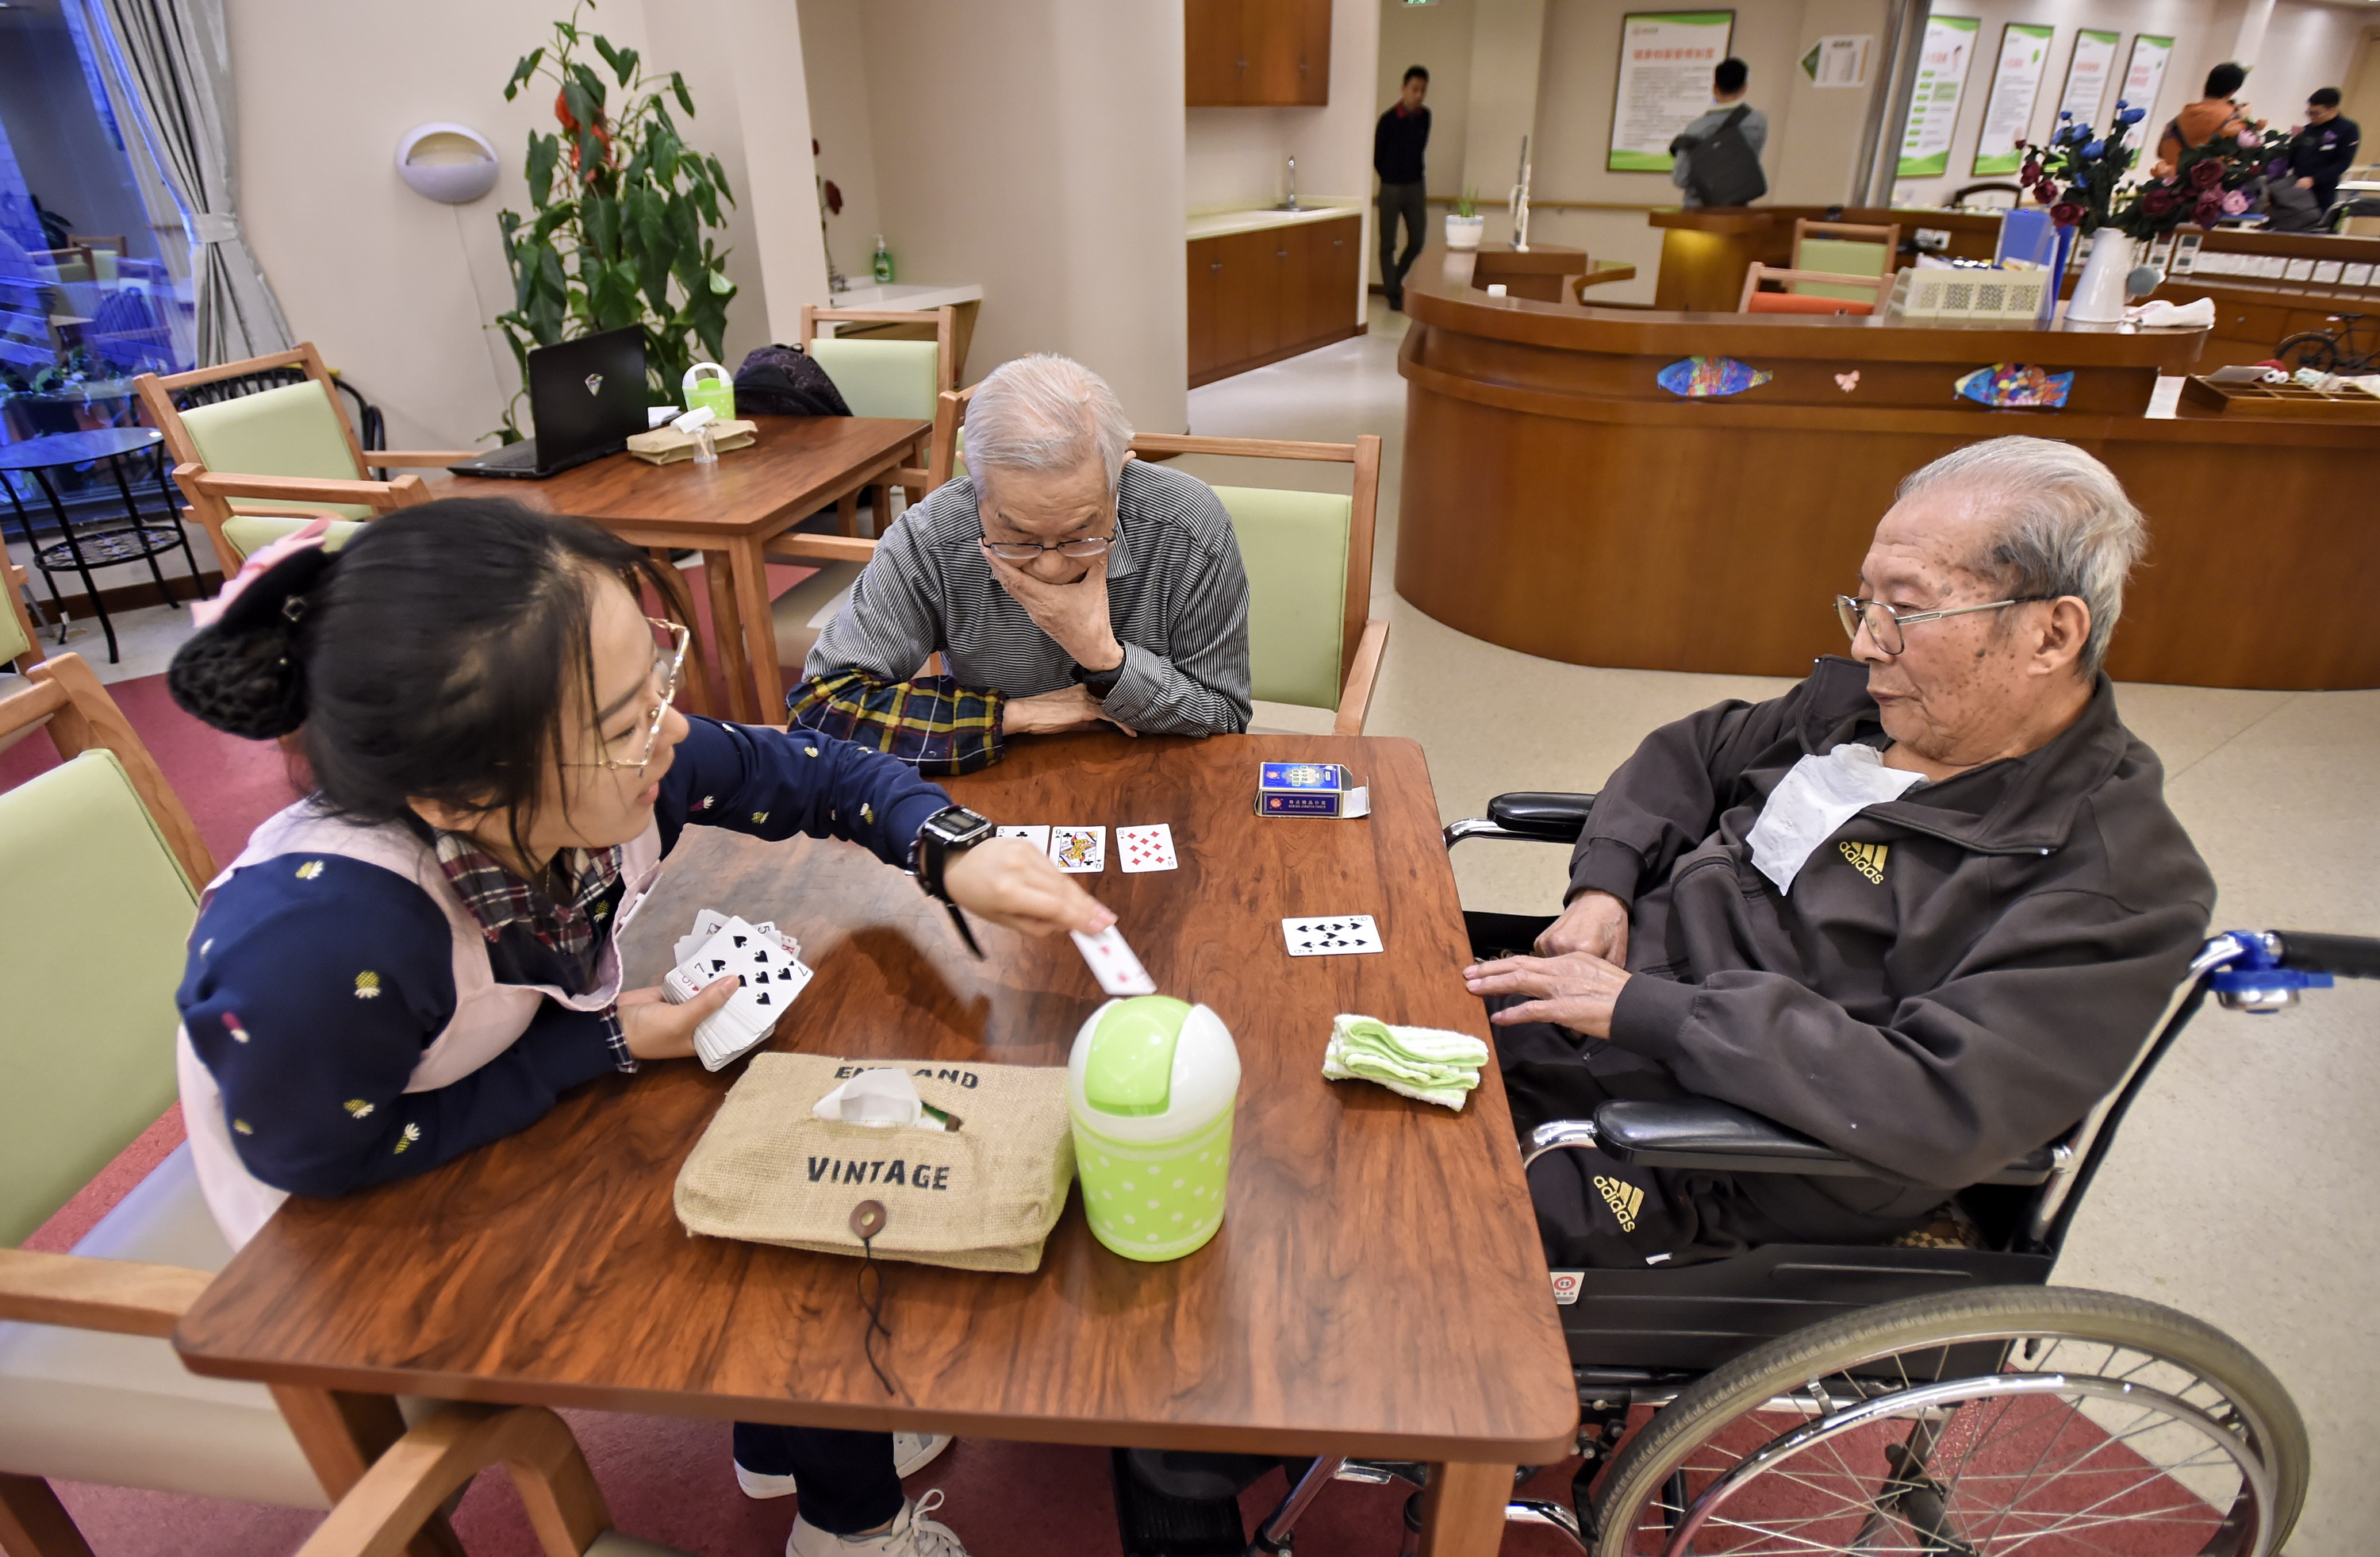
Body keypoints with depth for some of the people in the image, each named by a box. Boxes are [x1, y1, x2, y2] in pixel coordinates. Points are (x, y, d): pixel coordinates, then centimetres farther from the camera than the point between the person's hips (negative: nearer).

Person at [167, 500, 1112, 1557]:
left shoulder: (604, 773, -27)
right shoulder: (308, 954, -42)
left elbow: (811, 773, -13)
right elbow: (334, 1156, -23)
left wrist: (955, 856, -29)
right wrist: (609, 1045, -25)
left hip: (541, 1105, 6)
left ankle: (787, 1444, 28)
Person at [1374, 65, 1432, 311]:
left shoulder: (1424, 117, 2)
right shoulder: (1388, 120, -12)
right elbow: (1377, 156, -3)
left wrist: (1414, 175, 14)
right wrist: (1391, 178, 9)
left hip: (1416, 186, 4)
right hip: (1391, 188, -4)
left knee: (1417, 241, 6)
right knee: (1388, 244, 1)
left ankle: (1395, 280, 28)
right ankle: (1393, 293, 9)